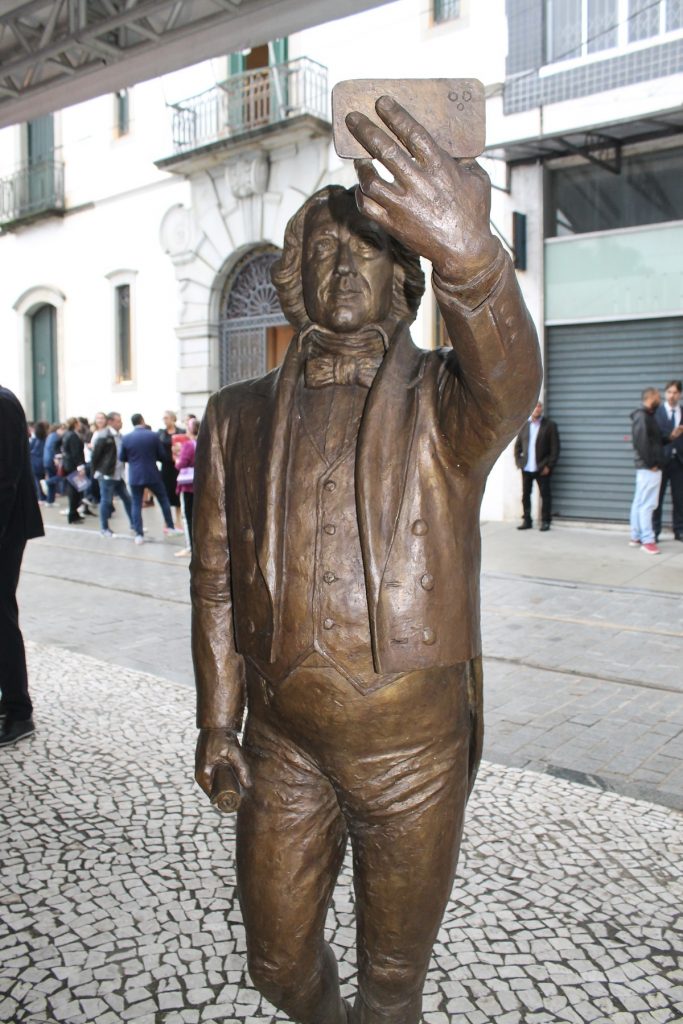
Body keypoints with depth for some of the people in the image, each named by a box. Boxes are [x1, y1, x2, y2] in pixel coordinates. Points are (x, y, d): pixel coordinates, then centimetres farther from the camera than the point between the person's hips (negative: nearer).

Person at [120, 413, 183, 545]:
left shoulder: (126, 438, -4)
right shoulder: (153, 435, -7)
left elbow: (121, 458, 5)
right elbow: (161, 455, -1)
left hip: (135, 476, 1)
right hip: (152, 474, 0)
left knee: (136, 504, 6)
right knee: (163, 499, 16)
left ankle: (139, 534, 3)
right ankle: (170, 526, 23)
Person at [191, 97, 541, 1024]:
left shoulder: (442, 401, -6)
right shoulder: (239, 417, 3)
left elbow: (509, 378, -31)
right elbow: (216, 578, 7)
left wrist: (468, 252, -51)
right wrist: (217, 721, 5)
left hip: (414, 740, -2)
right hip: (283, 738, 3)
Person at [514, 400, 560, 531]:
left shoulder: (550, 425, -2)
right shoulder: (524, 425, 9)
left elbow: (555, 448, -4)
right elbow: (517, 445, 14)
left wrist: (549, 466, -10)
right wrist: (519, 462, 3)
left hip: (542, 468, -3)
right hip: (526, 468, 3)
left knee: (545, 495, 1)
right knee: (525, 495, 6)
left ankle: (545, 521, 9)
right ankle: (527, 520, 15)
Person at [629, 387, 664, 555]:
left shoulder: (645, 416, 16)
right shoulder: (643, 416, -13)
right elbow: (641, 442, -22)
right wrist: (651, 463, -18)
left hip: (645, 467, 10)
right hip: (649, 468, -10)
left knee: (639, 503, 11)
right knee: (647, 504, -8)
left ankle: (636, 537, 17)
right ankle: (648, 541, -7)